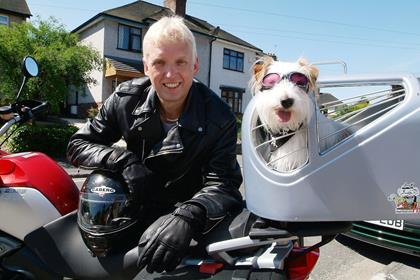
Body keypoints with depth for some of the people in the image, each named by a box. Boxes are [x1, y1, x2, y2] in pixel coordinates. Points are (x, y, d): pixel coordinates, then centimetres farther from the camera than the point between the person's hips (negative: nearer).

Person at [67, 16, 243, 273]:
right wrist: (124, 160, -21)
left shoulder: (220, 118, -14)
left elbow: (222, 184, -22)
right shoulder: (126, 99, -6)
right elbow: (78, 145, -1)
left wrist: (187, 217, -44)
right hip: (137, 210, 1)